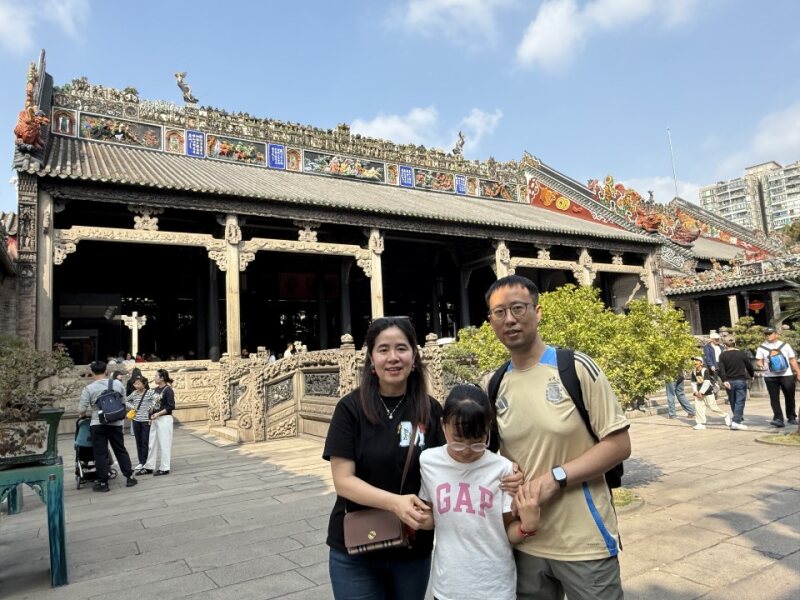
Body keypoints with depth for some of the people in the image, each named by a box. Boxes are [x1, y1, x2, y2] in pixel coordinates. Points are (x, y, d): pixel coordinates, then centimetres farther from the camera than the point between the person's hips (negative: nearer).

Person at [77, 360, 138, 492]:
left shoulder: (89, 388, -9)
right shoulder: (117, 383, 0)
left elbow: (81, 410, -7)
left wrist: (86, 413, 15)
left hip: (97, 424, -3)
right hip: (116, 423, 3)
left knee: (100, 454, 6)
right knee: (120, 450, 13)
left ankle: (103, 482, 10)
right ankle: (129, 477, 17)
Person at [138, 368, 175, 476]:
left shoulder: (168, 390, -12)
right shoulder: (156, 389, 10)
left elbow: (171, 406, -16)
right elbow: (154, 404, 17)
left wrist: (158, 414, -21)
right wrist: (151, 416, 9)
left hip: (164, 419, -8)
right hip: (155, 420, 8)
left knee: (164, 444, 1)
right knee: (152, 444, 12)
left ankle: (164, 468, 10)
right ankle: (149, 467, 21)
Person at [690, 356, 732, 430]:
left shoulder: (705, 370, -16)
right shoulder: (694, 372, 3)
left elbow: (706, 382, -21)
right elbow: (693, 383, 7)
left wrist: (701, 392, -22)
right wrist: (695, 392, -7)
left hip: (708, 392, -6)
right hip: (699, 393, 6)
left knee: (713, 407, 1)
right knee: (698, 407, -3)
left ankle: (726, 416, 26)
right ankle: (701, 423, 2)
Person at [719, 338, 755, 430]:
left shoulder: (722, 355, 0)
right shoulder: (742, 354, 0)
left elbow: (721, 369, -11)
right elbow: (749, 366, 9)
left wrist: (724, 380, -16)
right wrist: (752, 375, 28)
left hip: (729, 382, 1)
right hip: (741, 380, -1)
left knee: (732, 402, 14)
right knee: (740, 402, -2)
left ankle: (738, 419, 26)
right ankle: (736, 421, -12)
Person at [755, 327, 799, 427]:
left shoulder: (785, 345, 8)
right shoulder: (761, 348, 6)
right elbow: (760, 361, 3)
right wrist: (761, 365, -20)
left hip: (787, 375, 1)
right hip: (770, 377, 0)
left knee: (790, 397, 8)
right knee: (774, 398, -4)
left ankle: (792, 418, 23)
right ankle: (778, 419, -4)